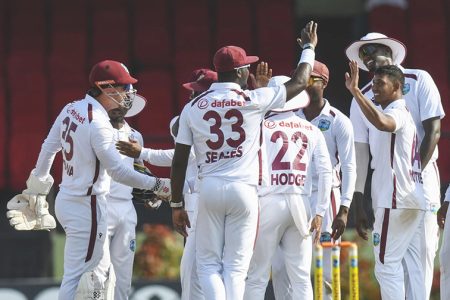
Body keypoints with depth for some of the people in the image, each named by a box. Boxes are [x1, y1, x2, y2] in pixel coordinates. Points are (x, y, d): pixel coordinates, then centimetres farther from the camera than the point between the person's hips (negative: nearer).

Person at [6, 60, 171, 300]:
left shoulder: (71, 109, 5)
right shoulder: (98, 123, -21)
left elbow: (48, 148, 15)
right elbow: (117, 170, -22)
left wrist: (38, 184, 26)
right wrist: (156, 185, -17)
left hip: (65, 199, 10)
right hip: (87, 206, -10)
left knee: (102, 271, 19)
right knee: (76, 276, -7)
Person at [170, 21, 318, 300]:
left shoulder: (194, 106, 3)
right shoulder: (253, 100, -2)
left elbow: (179, 160, 3)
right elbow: (299, 82, 9)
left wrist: (177, 204, 11)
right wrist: (309, 48, 26)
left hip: (209, 189, 1)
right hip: (243, 189, -1)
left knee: (209, 264, 7)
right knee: (236, 267, 4)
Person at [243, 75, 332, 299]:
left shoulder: (262, 127, 2)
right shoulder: (312, 131, 11)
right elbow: (325, 172, 5)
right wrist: (319, 212, 7)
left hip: (268, 203, -3)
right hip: (300, 205, 3)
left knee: (257, 277, 0)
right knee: (301, 278, 6)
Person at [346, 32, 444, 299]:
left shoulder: (418, 81, 0)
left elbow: (433, 130, -5)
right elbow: (360, 152, 7)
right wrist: (358, 203, 1)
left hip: (421, 174, -3)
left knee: (422, 249, -8)